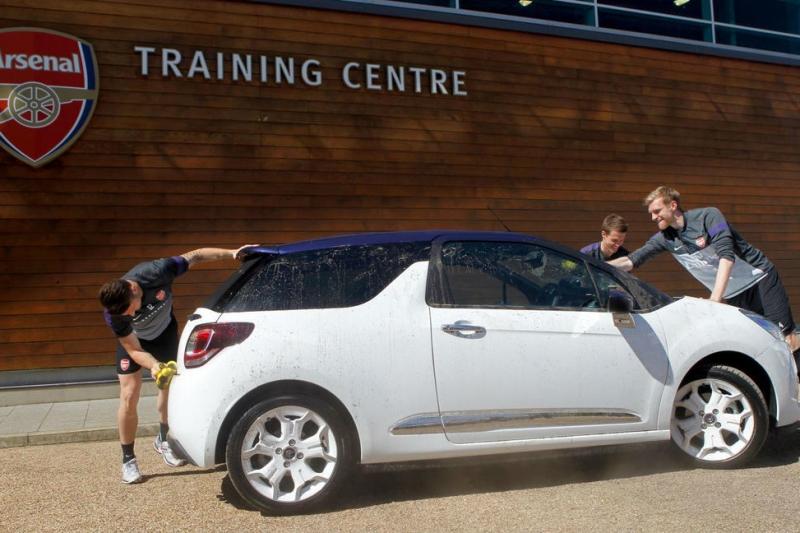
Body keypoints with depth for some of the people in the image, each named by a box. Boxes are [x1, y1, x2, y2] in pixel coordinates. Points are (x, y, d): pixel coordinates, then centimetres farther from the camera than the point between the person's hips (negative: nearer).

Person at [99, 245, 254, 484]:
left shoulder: (157, 272, -41)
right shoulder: (113, 314, -37)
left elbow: (195, 256, -27)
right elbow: (134, 349, -28)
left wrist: (231, 253, -34)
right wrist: (153, 366, -47)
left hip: (164, 332, 2)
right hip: (134, 339, -2)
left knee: (169, 385, 8)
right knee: (129, 396, -11)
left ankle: (163, 440, 30)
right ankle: (128, 459, 4)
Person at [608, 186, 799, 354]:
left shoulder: (708, 216, -16)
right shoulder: (665, 238, 0)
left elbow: (726, 255, -25)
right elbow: (630, 261, -1)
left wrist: (714, 299, -33)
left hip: (760, 280, -5)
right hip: (734, 296, 5)